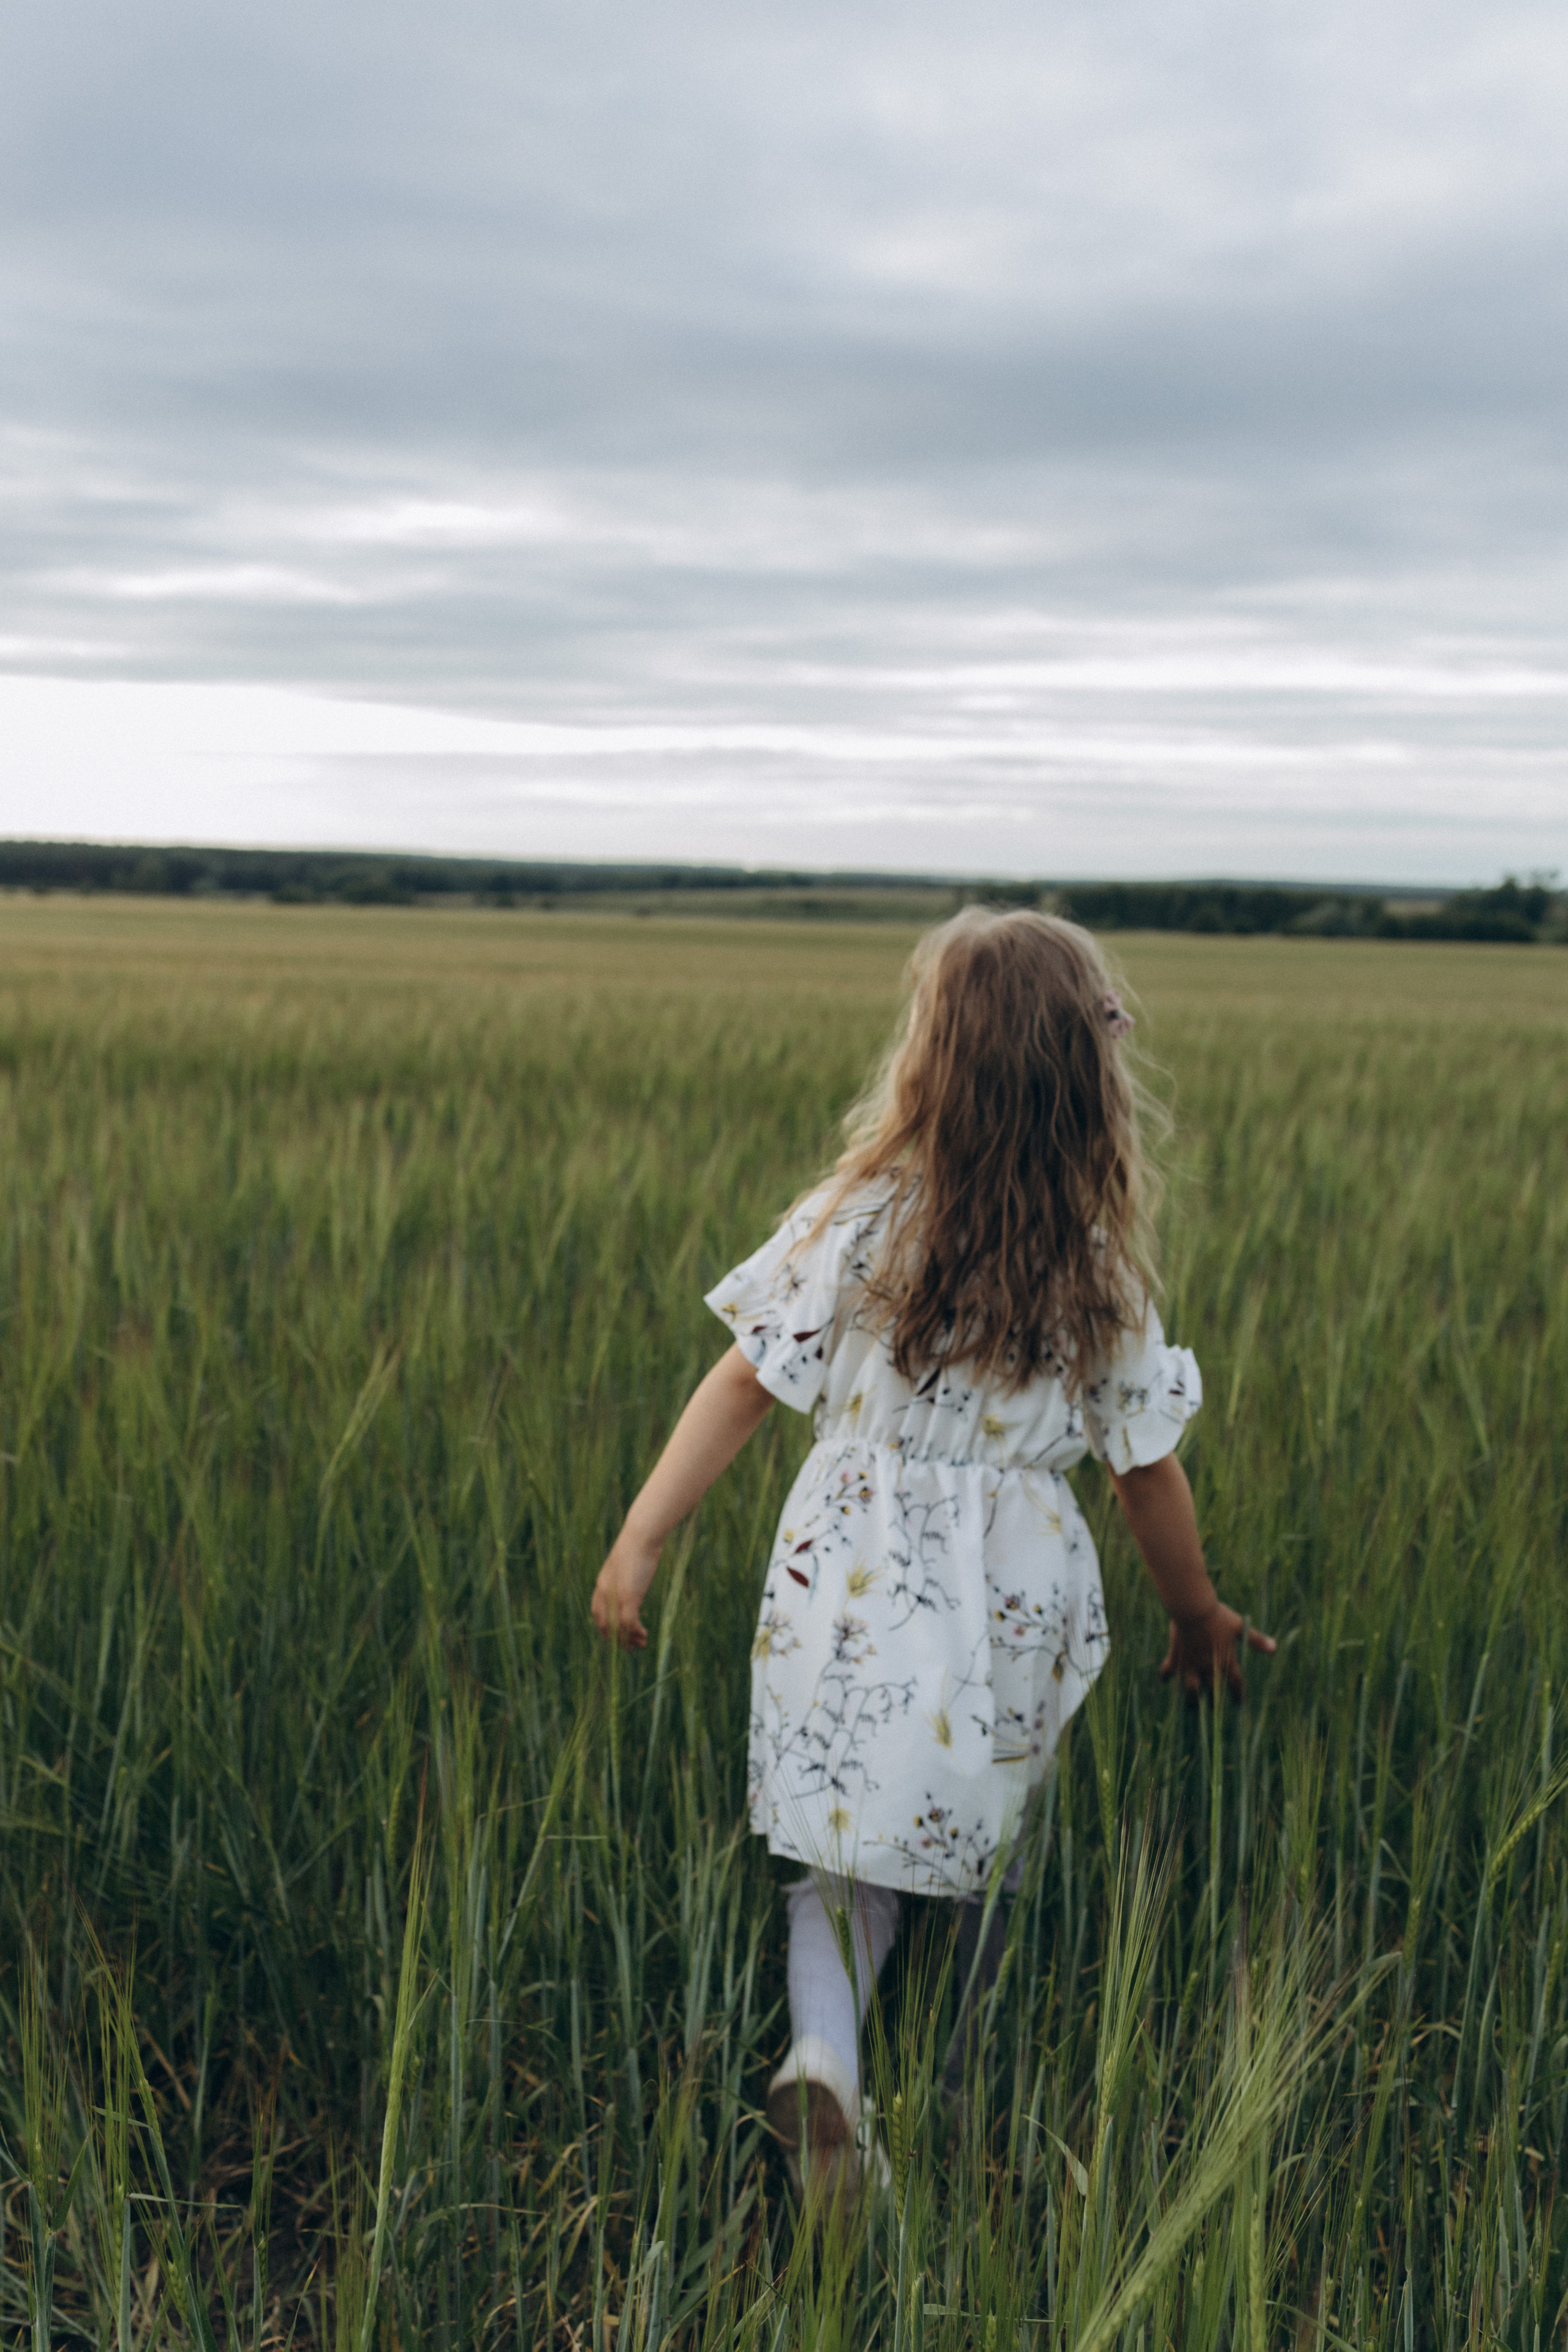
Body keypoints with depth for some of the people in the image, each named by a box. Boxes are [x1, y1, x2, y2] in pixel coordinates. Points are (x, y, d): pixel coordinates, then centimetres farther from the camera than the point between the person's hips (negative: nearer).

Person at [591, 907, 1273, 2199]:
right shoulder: (1102, 1268, -4)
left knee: (849, 1842, 13)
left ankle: (826, 2054, -9)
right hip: (1015, 1607, 1)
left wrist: (639, 1539, -5)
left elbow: (747, 1383, -11)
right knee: (980, 1848, 19)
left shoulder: (862, 1220, -10)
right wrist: (1201, 1619, 19)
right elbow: (1149, 1472, 3)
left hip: (856, 1589, -1)